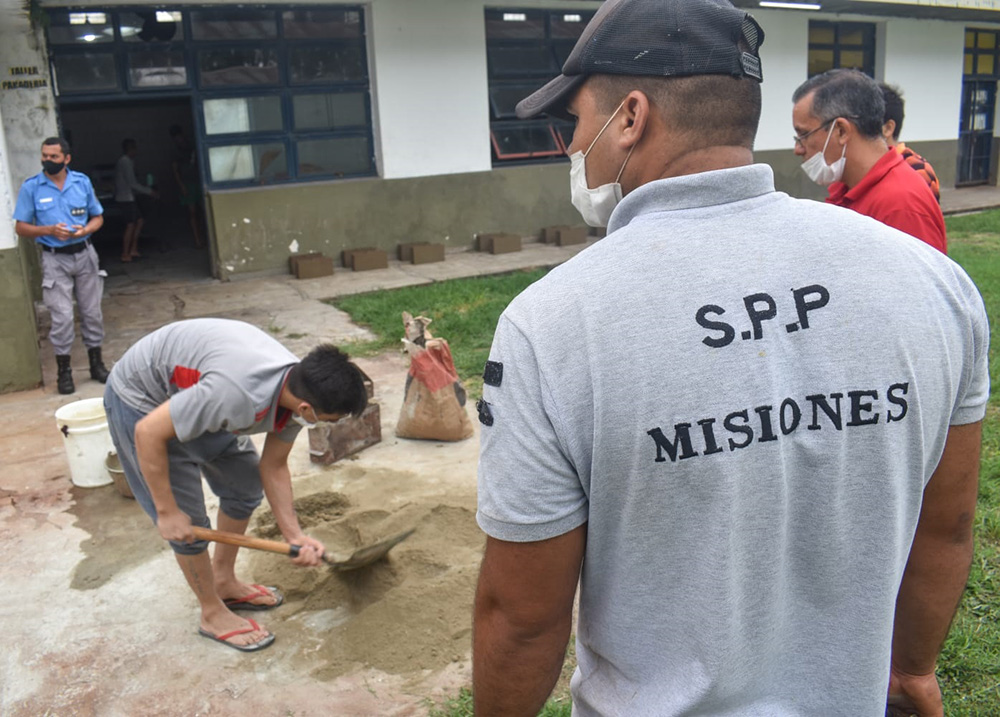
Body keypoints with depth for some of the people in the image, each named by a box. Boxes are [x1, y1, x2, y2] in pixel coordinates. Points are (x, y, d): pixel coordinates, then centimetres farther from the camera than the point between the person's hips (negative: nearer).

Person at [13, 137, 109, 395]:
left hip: (84, 254, 3)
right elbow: (21, 227, -1)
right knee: (62, 317, -5)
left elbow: (98, 217, 11)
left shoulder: (82, 181, 3)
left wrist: (86, 230, -11)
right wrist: (49, 230, -17)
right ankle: (64, 370, 8)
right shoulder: (31, 187, -3)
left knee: (92, 311, 9)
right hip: (54, 259, -2)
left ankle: (96, 363, 22)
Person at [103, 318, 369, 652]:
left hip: (190, 392, 8)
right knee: (188, 520, -5)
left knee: (246, 487, 12)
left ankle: (223, 582, 33)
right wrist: (167, 512, -24)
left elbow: (273, 468, -3)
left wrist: (294, 535, -10)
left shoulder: (298, 387, -16)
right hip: (141, 402, -8)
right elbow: (148, 433, -32)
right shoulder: (238, 394, -42)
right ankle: (213, 614, 17)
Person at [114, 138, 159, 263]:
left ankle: (133, 250, 17)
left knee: (139, 220, 12)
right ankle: (125, 255, -3)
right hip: (126, 197, -10)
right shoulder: (125, 162, -16)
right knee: (130, 225, -7)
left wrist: (149, 190, 14)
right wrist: (150, 191, -13)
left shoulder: (128, 161, 15)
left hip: (129, 196, 10)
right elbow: (132, 183, -19)